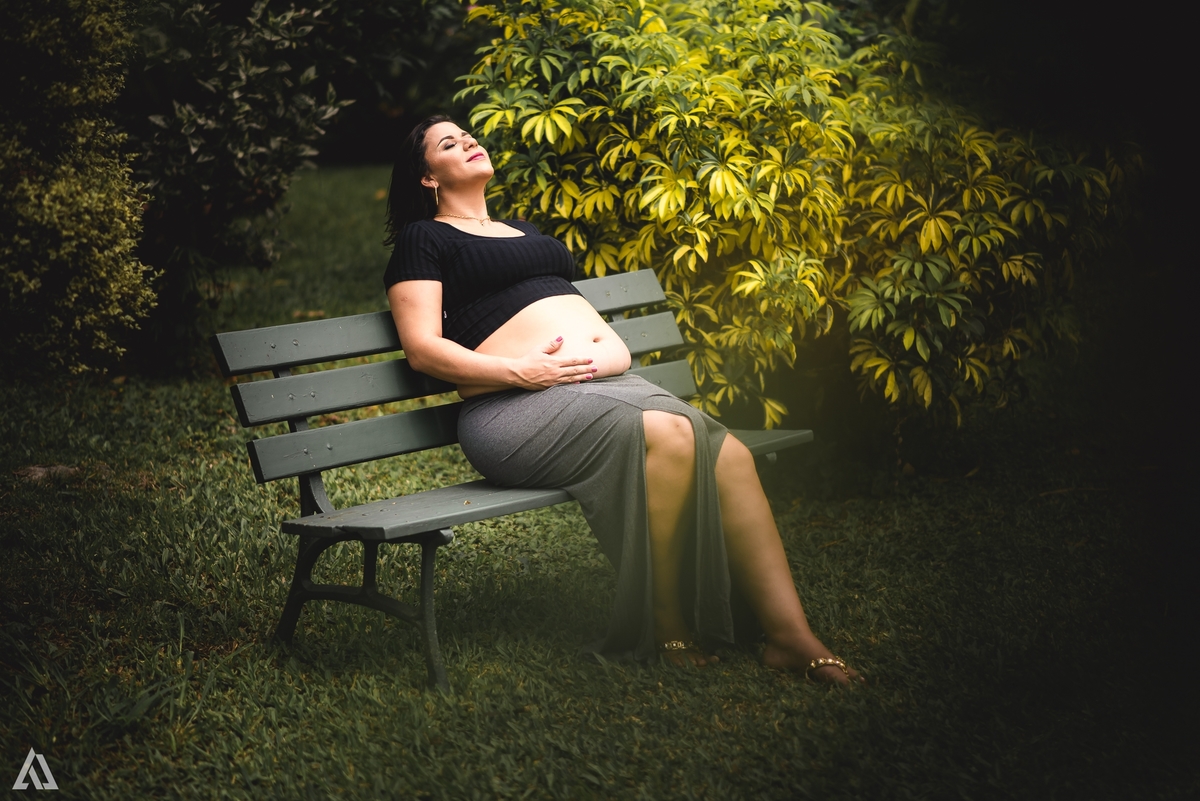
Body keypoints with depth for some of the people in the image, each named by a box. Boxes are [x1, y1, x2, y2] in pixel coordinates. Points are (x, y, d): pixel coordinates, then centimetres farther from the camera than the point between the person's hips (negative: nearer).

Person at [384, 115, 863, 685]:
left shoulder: (522, 230, 33)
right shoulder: (423, 239, 10)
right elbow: (423, 349, -4)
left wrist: (613, 348, 9)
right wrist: (521, 371, -16)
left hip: (601, 381, 7)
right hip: (515, 406, -7)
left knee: (728, 454, -19)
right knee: (667, 435, -34)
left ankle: (791, 636, -21)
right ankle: (667, 632, -23)